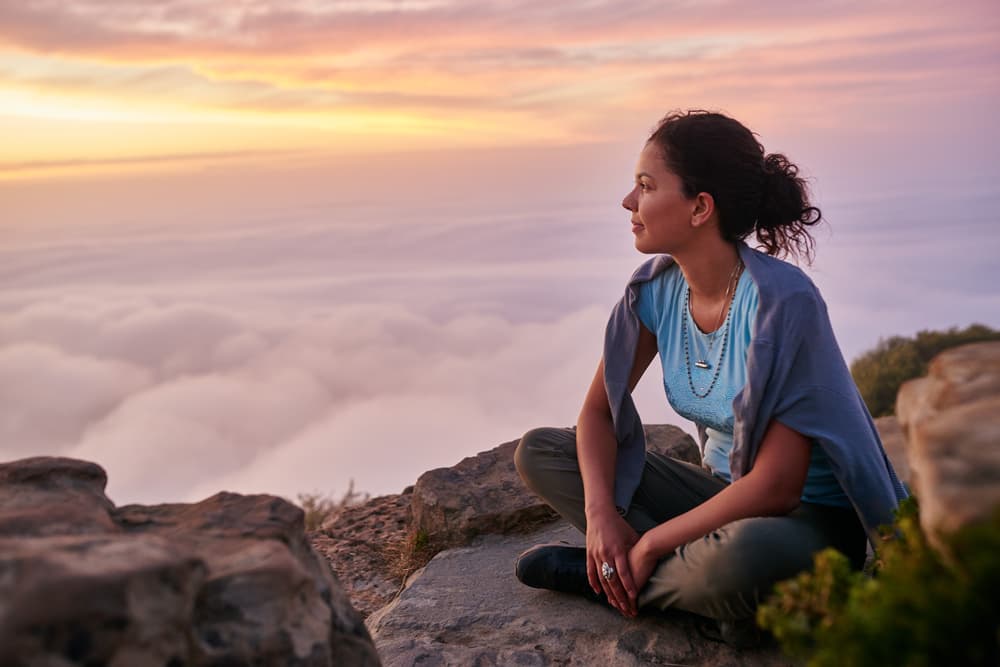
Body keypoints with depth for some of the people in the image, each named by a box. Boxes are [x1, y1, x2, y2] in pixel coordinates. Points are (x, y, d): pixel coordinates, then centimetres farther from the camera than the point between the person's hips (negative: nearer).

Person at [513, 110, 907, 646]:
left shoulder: (781, 301, -26)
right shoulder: (657, 289, -6)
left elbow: (775, 487, -27)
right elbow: (598, 409, 2)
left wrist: (649, 543, -21)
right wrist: (601, 513, -16)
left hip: (810, 518, -6)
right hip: (721, 490, 7)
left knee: (739, 555, -42)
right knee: (538, 451, -4)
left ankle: (603, 575, -12)